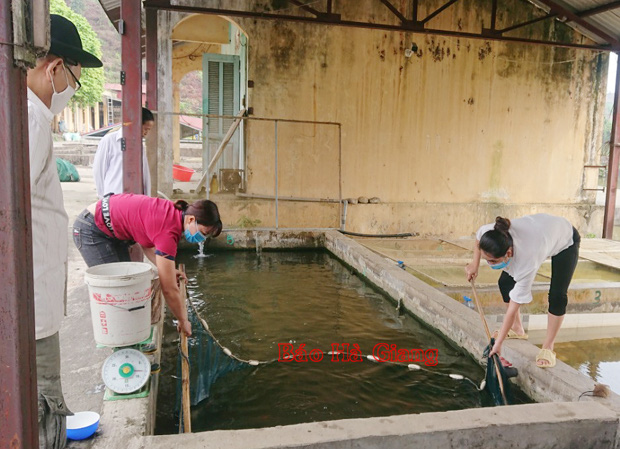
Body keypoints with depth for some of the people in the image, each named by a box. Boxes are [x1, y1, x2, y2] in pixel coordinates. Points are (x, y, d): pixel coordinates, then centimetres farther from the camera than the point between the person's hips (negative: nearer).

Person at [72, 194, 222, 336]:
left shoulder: (175, 212, -7)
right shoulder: (168, 232, -32)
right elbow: (169, 290, -26)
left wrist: (167, 269, -4)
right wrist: (183, 321, -12)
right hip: (92, 230, -9)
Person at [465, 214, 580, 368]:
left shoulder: (526, 262, -46)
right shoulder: (489, 233, -36)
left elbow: (513, 308, -38)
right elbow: (478, 237, -5)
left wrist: (498, 344, -32)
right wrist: (475, 264, -7)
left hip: (566, 240, -6)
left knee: (557, 296, -17)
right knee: (505, 282, 0)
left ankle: (548, 348, -3)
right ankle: (517, 329, 18)